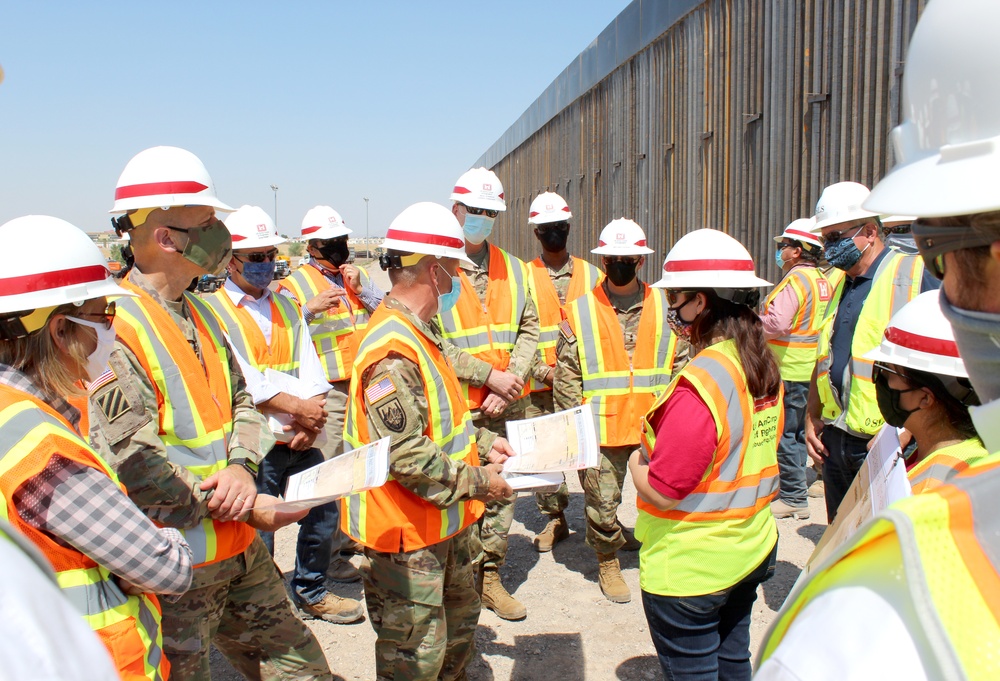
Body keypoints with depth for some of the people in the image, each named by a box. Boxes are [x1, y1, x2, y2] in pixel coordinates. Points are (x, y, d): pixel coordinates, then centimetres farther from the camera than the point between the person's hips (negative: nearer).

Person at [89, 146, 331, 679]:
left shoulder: (199, 314, 10)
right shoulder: (115, 329, -20)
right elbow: (131, 463, -23)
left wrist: (241, 467, -9)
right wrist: (247, 506, -18)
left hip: (239, 547, 8)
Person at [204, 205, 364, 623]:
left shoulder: (286, 306, 14)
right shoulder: (214, 310, -6)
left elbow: (308, 366, 5)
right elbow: (239, 377, -16)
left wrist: (313, 419, -10)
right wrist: (297, 408, -18)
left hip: (301, 438, 6)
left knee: (324, 512, 12)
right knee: (257, 532, 3)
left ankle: (311, 591, 33)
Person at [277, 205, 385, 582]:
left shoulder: (359, 275, 16)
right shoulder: (295, 284, -2)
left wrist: (360, 289, -5)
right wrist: (310, 309, -24)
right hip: (327, 391, -6)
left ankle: (346, 534, 31)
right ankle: (328, 552, 4)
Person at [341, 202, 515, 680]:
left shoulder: (421, 332, 10)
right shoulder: (392, 348, -26)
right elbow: (406, 455, -29)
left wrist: (483, 443, 10)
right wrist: (476, 482, -19)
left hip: (445, 523, 11)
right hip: (407, 533, -11)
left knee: (460, 623, 27)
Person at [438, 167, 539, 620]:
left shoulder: (513, 269, 11)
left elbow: (529, 330, 7)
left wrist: (510, 382, -8)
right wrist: (490, 375, -15)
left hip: (507, 406, 5)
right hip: (456, 406, -5)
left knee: (502, 489, 11)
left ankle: (489, 574, 26)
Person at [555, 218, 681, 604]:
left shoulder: (665, 307, 7)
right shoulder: (580, 312, 0)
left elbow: (680, 365, 11)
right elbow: (567, 376, 1)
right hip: (602, 427, -2)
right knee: (602, 499, 7)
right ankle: (608, 562, 30)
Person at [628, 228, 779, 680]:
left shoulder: (701, 381, -27)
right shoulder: (764, 366, -2)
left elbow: (661, 490, -25)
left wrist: (636, 462, -5)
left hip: (689, 569, -8)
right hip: (751, 551, 8)